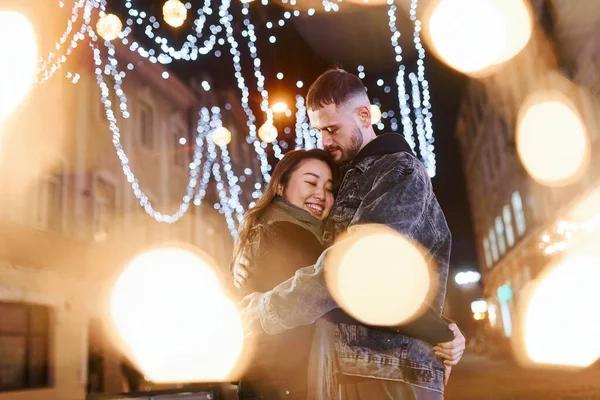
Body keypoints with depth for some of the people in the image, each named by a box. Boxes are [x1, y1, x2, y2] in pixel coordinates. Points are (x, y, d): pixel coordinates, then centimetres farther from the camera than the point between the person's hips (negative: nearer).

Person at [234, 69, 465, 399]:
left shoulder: (402, 173, -9)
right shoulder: (347, 180, 15)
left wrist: (267, 310, -14)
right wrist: (248, 264, -2)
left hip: (395, 371, -7)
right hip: (352, 368, 7)